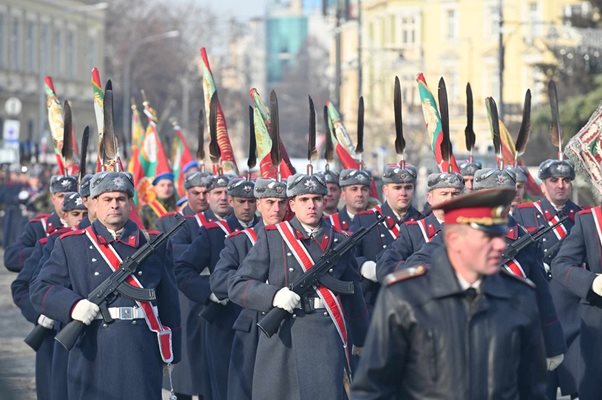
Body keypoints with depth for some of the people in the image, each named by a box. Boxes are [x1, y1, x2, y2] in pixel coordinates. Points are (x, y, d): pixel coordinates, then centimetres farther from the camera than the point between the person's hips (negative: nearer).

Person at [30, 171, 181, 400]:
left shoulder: (154, 244, 11)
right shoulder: (70, 245, 7)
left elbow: (168, 300, 12)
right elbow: (40, 290, 1)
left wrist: (170, 353, 9)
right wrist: (73, 306, -19)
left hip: (143, 356, 1)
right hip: (93, 359, -1)